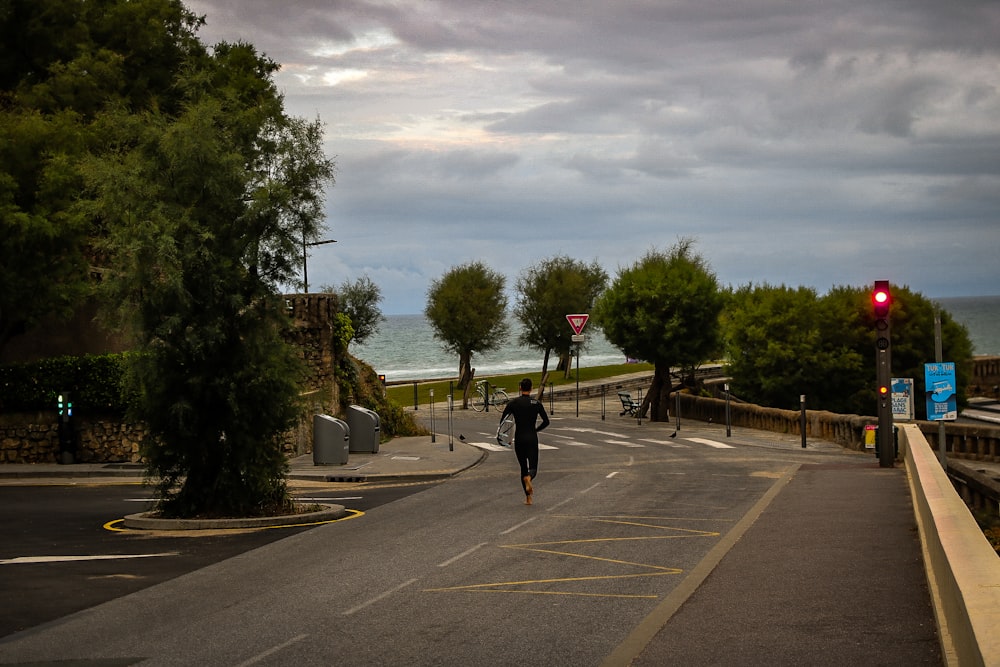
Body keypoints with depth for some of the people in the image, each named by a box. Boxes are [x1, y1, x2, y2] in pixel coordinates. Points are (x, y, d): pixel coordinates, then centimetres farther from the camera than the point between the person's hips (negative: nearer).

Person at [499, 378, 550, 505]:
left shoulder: (513, 403, -2)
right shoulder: (537, 403, -1)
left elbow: (502, 421, -7)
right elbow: (546, 421, -1)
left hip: (519, 439, 1)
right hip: (532, 438, -1)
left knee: (523, 468, 14)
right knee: (533, 468, 0)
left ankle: (528, 498, 11)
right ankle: (528, 478, -38)